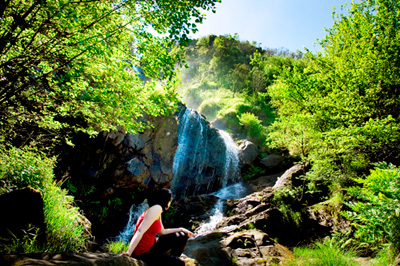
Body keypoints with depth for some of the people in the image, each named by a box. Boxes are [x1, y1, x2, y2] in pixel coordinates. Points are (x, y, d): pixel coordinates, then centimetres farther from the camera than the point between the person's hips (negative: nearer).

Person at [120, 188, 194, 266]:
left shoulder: (157, 210, 9)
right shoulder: (157, 208, -21)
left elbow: (162, 232, 17)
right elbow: (140, 231, -30)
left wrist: (181, 229, 22)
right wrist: (129, 253, -36)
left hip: (151, 245, 9)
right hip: (143, 253, -9)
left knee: (182, 237, 11)